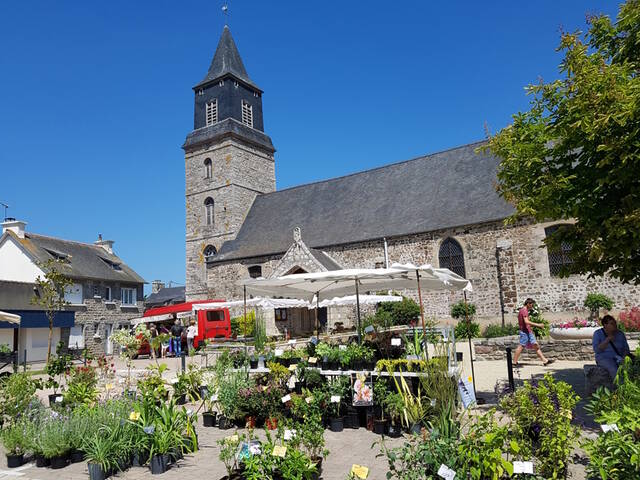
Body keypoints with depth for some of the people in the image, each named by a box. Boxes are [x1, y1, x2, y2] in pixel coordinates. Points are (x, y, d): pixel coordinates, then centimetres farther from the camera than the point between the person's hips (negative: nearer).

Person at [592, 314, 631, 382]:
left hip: (618, 358, 4)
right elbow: (596, 350, -13)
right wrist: (608, 340, -18)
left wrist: (624, 357, -12)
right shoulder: (598, 333, -4)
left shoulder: (620, 334, 7)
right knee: (615, 371, -34)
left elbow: (626, 349, 9)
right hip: (604, 358, -3)